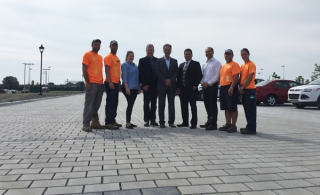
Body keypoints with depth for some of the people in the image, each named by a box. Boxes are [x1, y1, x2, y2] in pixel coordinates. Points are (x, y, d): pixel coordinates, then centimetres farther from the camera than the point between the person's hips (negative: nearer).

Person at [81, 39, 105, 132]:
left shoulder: (100, 57, 21)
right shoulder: (87, 54, -1)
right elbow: (84, 70, -7)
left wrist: (102, 81, 15)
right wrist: (87, 82, -14)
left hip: (100, 83, 7)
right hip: (91, 83, -7)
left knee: (96, 104, 10)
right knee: (89, 104, -8)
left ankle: (95, 122, 17)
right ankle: (86, 124, -5)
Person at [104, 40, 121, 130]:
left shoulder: (117, 58, 19)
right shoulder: (108, 57, -7)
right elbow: (107, 71, -15)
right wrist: (110, 82, -22)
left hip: (116, 83, 9)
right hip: (110, 83, -9)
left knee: (115, 103, 12)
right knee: (110, 103, -8)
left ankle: (112, 120, 21)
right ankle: (108, 123, -5)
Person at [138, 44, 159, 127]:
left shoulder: (157, 60, 13)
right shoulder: (142, 60, 3)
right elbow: (140, 73, -3)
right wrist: (143, 84, -10)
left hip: (155, 85, 3)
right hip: (147, 86, -3)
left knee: (154, 103, 6)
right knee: (146, 103, 1)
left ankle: (152, 120, 12)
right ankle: (146, 120, 6)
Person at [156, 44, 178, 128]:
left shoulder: (174, 61, 13)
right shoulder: (159, 61, 7)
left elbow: (176, 73, 5)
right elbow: (158, 73, -2)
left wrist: (170, 80, -11)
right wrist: (165, 81, -12)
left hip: (171, 85, 2)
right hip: (161, 85, -2)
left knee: (171, 104, 3)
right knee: (161, 104, 0)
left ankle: (171, 122, 8)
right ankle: (161, 122, 5)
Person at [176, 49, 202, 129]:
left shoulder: (196, 64, 2)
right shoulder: (181, 65, 17)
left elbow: (199, 75, -5)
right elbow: (179, 76, 15)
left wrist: (195, 85, -11)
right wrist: (178, 87, 5)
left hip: (191, 89, -5)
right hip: (182, 89, 5)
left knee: (193, 106, 0)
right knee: (183, 106, 8)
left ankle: (194, 123, 4)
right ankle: (185, 122, 17)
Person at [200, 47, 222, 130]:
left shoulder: (216, 63, -3)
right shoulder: (204, 64, 19)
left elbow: (217, 75, -11)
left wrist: (209, 83, -15)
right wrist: (202, 83, 1)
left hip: (212, 85, -7)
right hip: (205, 86, 7)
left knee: (213, 105, -5)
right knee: (207, 105, 10)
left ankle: (213, 124, -1)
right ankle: (209, 121, 20)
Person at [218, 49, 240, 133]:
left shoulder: (234, 65, -5)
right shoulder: (223, 66, 21)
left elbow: (236, 77, -16)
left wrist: (231, 87, -24)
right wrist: (221, 86, 16)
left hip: (230, 88, -8)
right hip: (223, 88, 9)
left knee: (233, 108, -4)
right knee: (226, 108, 11)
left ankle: (233, 125, 1)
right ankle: (227, 124, 19)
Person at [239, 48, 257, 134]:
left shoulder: (251, 64, -7)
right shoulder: (242, 66, 17)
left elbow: (250, 78, -14)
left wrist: (242, 87, -13)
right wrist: (240, 87, 0)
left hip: (250, 89, -8)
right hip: (243, 90, 8)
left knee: (251, 109, -6)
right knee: (246, 109, 12)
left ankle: (252, 128, -3)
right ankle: (249, 126, 20)